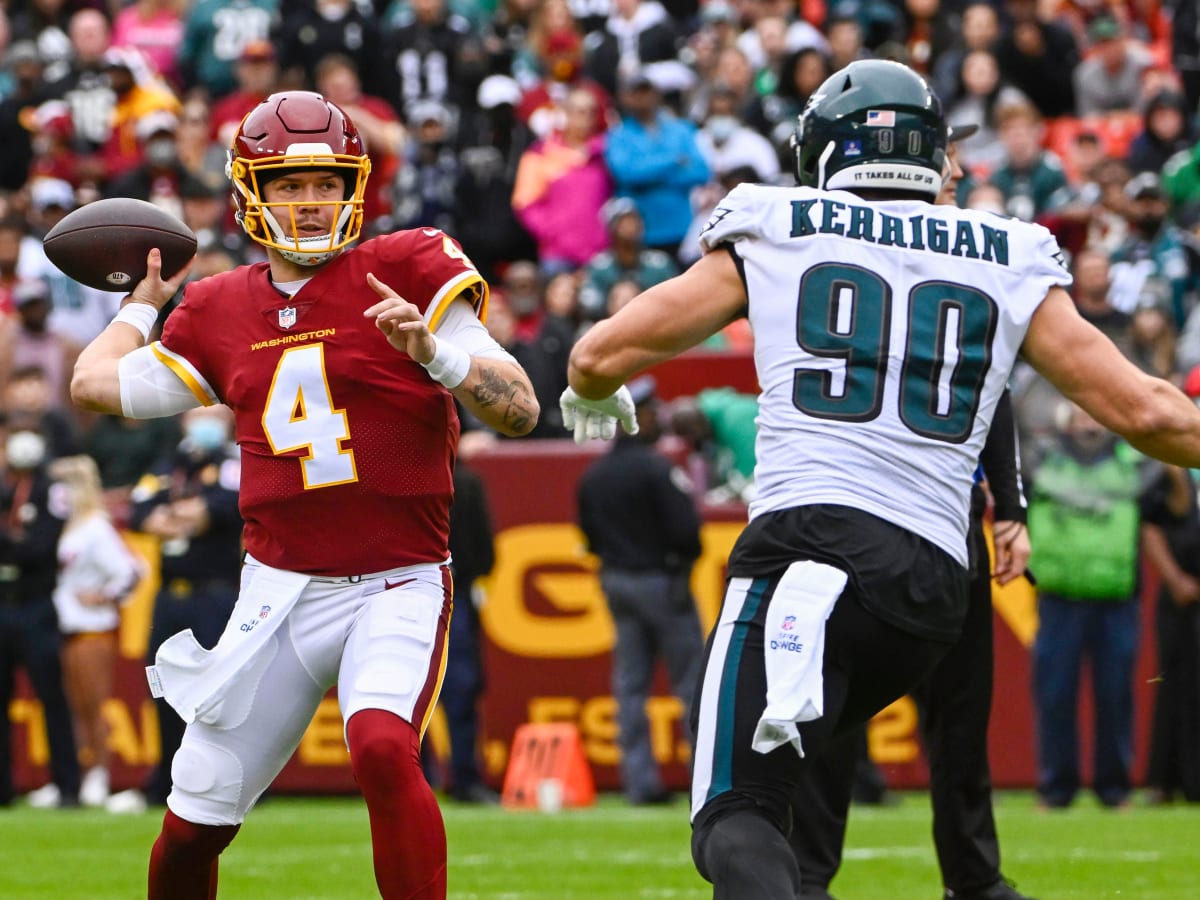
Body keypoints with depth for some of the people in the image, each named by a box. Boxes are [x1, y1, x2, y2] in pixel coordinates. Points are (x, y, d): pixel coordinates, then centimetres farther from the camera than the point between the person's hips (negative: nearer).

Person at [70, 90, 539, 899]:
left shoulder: (409, 271, -4)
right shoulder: (221, 311, 8)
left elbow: (520, 410, -9)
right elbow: (96, 384, 19)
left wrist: (432, 348, -24)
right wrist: (145, 300, 32)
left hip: (397, 587, -4)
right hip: (278, 590, 4)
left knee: (382, 747, -34)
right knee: (193, 824, 6)